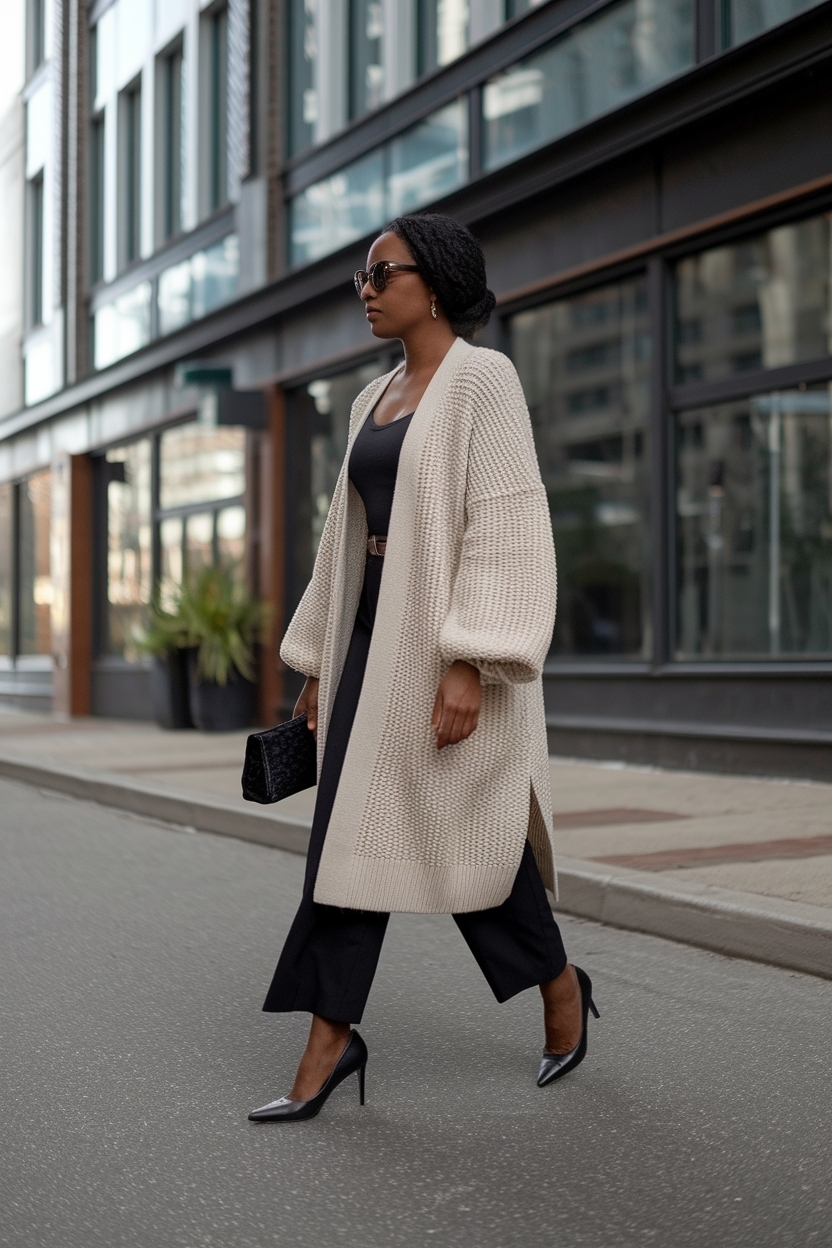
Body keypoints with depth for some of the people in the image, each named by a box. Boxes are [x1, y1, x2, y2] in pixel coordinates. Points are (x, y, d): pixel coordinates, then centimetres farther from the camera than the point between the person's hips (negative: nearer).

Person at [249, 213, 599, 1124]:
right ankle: (330, 1038, 7)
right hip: (378, 631, 8)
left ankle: (561, 988, 27)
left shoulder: (482, 378, -9)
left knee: (468, 834, 3)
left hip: (451, 639, -7)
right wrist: (321, 661, 16)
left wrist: (468, 665, -23)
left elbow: (506, 527, -17)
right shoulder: (375, 398, 15)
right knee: (349, 835, 2)